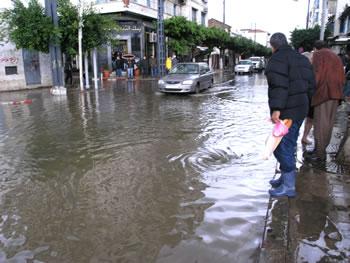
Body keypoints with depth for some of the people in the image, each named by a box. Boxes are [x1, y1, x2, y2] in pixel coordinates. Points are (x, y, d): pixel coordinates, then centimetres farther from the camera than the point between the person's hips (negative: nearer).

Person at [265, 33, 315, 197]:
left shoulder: (278, 58, -10)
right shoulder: (302, 59, 19)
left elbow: (279, 85, -24)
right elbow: (311, 85, 18)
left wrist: (276, 108, -28)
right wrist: (305, 104, 22)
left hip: (286, 111, -10)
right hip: (300, 109, 10)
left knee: (282, 147, -4)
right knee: (289, 145, 18)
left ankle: (288, 186, 1)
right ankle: (286, 177, 29)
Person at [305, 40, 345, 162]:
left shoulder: (318, 54, 2)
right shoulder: (336, 57, 24)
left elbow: (317, 74, -11)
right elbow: (342, 77, 20)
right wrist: (338, 91, 22)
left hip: (323, 93, -8)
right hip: (336, 93, 8)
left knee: (320, 123, -6)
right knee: (328, 123, 11)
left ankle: (320, 153, -4)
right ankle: (320, 148, 18)